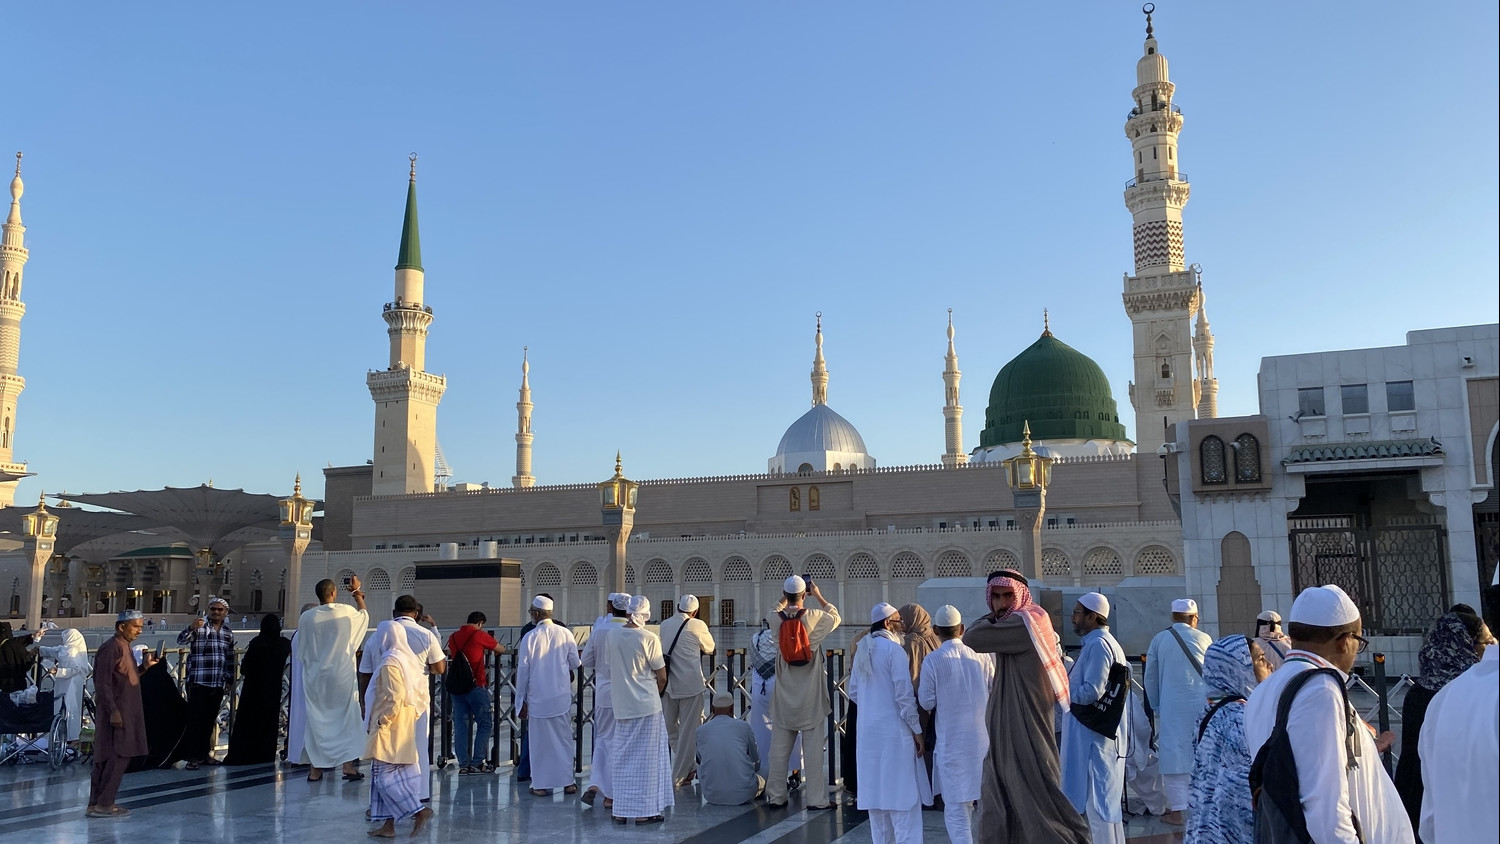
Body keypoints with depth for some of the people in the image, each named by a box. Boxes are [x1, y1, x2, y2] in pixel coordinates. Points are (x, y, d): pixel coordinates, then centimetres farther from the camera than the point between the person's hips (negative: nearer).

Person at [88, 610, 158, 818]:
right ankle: (102, 804, -4)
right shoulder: (111, 648, -15)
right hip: (115, 712, -10)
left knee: (106, 758, 11)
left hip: (126, 711, 10)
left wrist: (144, 666, 6)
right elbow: (103, 683, -19)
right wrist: (113, 711, -22)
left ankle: (97, 803, 16)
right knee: (117, 756, -9)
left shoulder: (125, 647, 15)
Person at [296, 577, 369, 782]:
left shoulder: (306, 617, -5)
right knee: (346, 718, 8)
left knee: (315, 720, 9)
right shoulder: (346, 611, -8)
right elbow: (364, 615, 16)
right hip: (341, 676, -1)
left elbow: (300, 652, 5)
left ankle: (315, 768, 12)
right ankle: (348, 764, 4)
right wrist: (357, 593, 28)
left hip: (315, 678, 1)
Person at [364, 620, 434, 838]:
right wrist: (412, 714, 14)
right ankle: (388, 824, 14)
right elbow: (421, 694, 11)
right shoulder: (409, 659, 10)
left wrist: (380, 723, -16)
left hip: (390, 728, -9)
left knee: (384, 774, -5)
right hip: (405, 725, 9)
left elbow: (394, 699, -22)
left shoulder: (389, 663, -16)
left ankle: (419, 811, -11)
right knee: (393, 774, 11)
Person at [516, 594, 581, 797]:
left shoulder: (529, 637, -9)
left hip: (538, 698, -2)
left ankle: (541, 784, 12)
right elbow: (575, 663, 2)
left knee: (540, 740, 7)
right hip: (561, 696, 2)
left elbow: (522, 671, -5)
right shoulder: (565, 633, -4)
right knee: (564, 738, 11)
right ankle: (567, 782, 15)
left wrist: (521, 700, 3)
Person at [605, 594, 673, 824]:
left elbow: (610, 667, 10)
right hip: (646, 706, -4)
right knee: (646, 758, 3)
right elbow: (662, 677, -7)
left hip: (621, 706, 4)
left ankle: (620, 810, 16)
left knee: (622, 757, 12)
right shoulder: (649, 638, -13)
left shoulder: (612, 636, 0)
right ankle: (644, 811, 6)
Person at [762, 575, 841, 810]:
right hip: (810, 696, -2)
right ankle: (816, 798, 6)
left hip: (784, 696, 2)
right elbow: (835, 617, 9)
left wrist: (785, 598, 16)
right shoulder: (815, 618, -12)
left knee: (779, 748, 9)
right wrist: (819, 596, 15)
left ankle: (775, 796, 15)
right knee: (814, 748, 3)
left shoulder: (774, 620, -7)